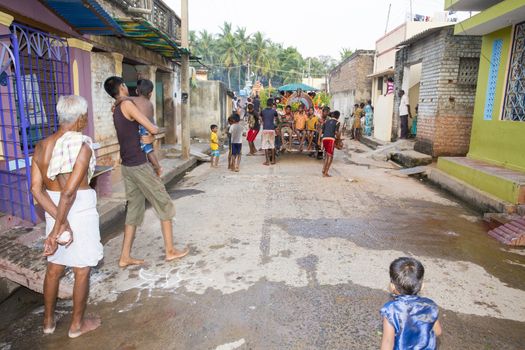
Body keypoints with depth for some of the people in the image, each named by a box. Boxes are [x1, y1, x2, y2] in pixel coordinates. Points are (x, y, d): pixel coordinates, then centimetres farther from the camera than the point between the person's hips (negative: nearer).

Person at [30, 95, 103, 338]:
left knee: (54, 268, 22)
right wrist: (57, 227, -17)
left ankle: (48, 321, 39)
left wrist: (59, 221, -10)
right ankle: (77, 325, 27)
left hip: (53, 210, 7)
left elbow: (36, 188, -5)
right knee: (82, 271, 11)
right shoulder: (83, 145, -18)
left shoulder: (41, 146, 1)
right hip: (80, 211, -6)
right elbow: (70, 191, -24)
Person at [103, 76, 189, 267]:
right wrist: (155, 130, 5)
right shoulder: (127, 104, -13)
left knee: (134, 208, 13)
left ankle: (125, 257, 15)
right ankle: (170, 250, 10)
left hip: (127, 166, 8)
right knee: (164, 204, 3)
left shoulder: (116, 110, 14)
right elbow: (153, 129, -16)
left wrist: (147, 137, 2)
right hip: (139, 165, -8)